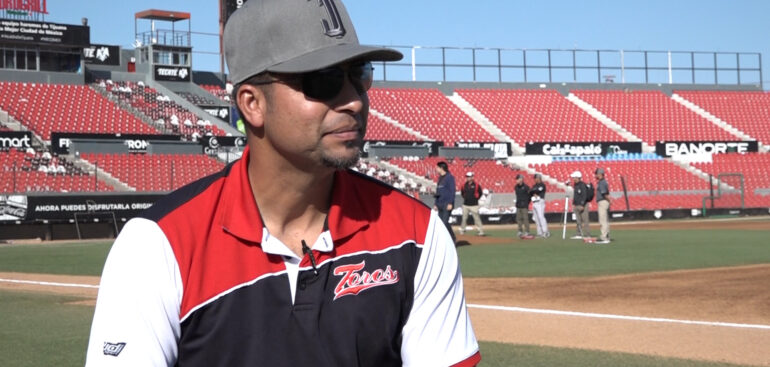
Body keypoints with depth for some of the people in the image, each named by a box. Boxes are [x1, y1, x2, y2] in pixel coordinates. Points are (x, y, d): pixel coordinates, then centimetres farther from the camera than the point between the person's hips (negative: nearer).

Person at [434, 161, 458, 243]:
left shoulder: (449, 177, -8)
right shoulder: (440, 178, 18)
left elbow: (452, 191, -14)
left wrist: (450, 203, -20)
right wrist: (436, 204, 20)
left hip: (447, 204, -9)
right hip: (440, 204, 9)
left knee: (445, 222, -14)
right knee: (441, 223, 6)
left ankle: (452, 239, -5)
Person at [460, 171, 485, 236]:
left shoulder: (476, 185, -5)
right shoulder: (464, 185, 6)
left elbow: (480, 193, 7)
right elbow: (462, 192, 23)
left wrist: (476, 199, 3)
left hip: (474, 205, -4)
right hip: (465, 205, 4)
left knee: (476, 218, -6)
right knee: (464, 218, 7)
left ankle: (481, 231, -3)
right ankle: (462, 230, 17)